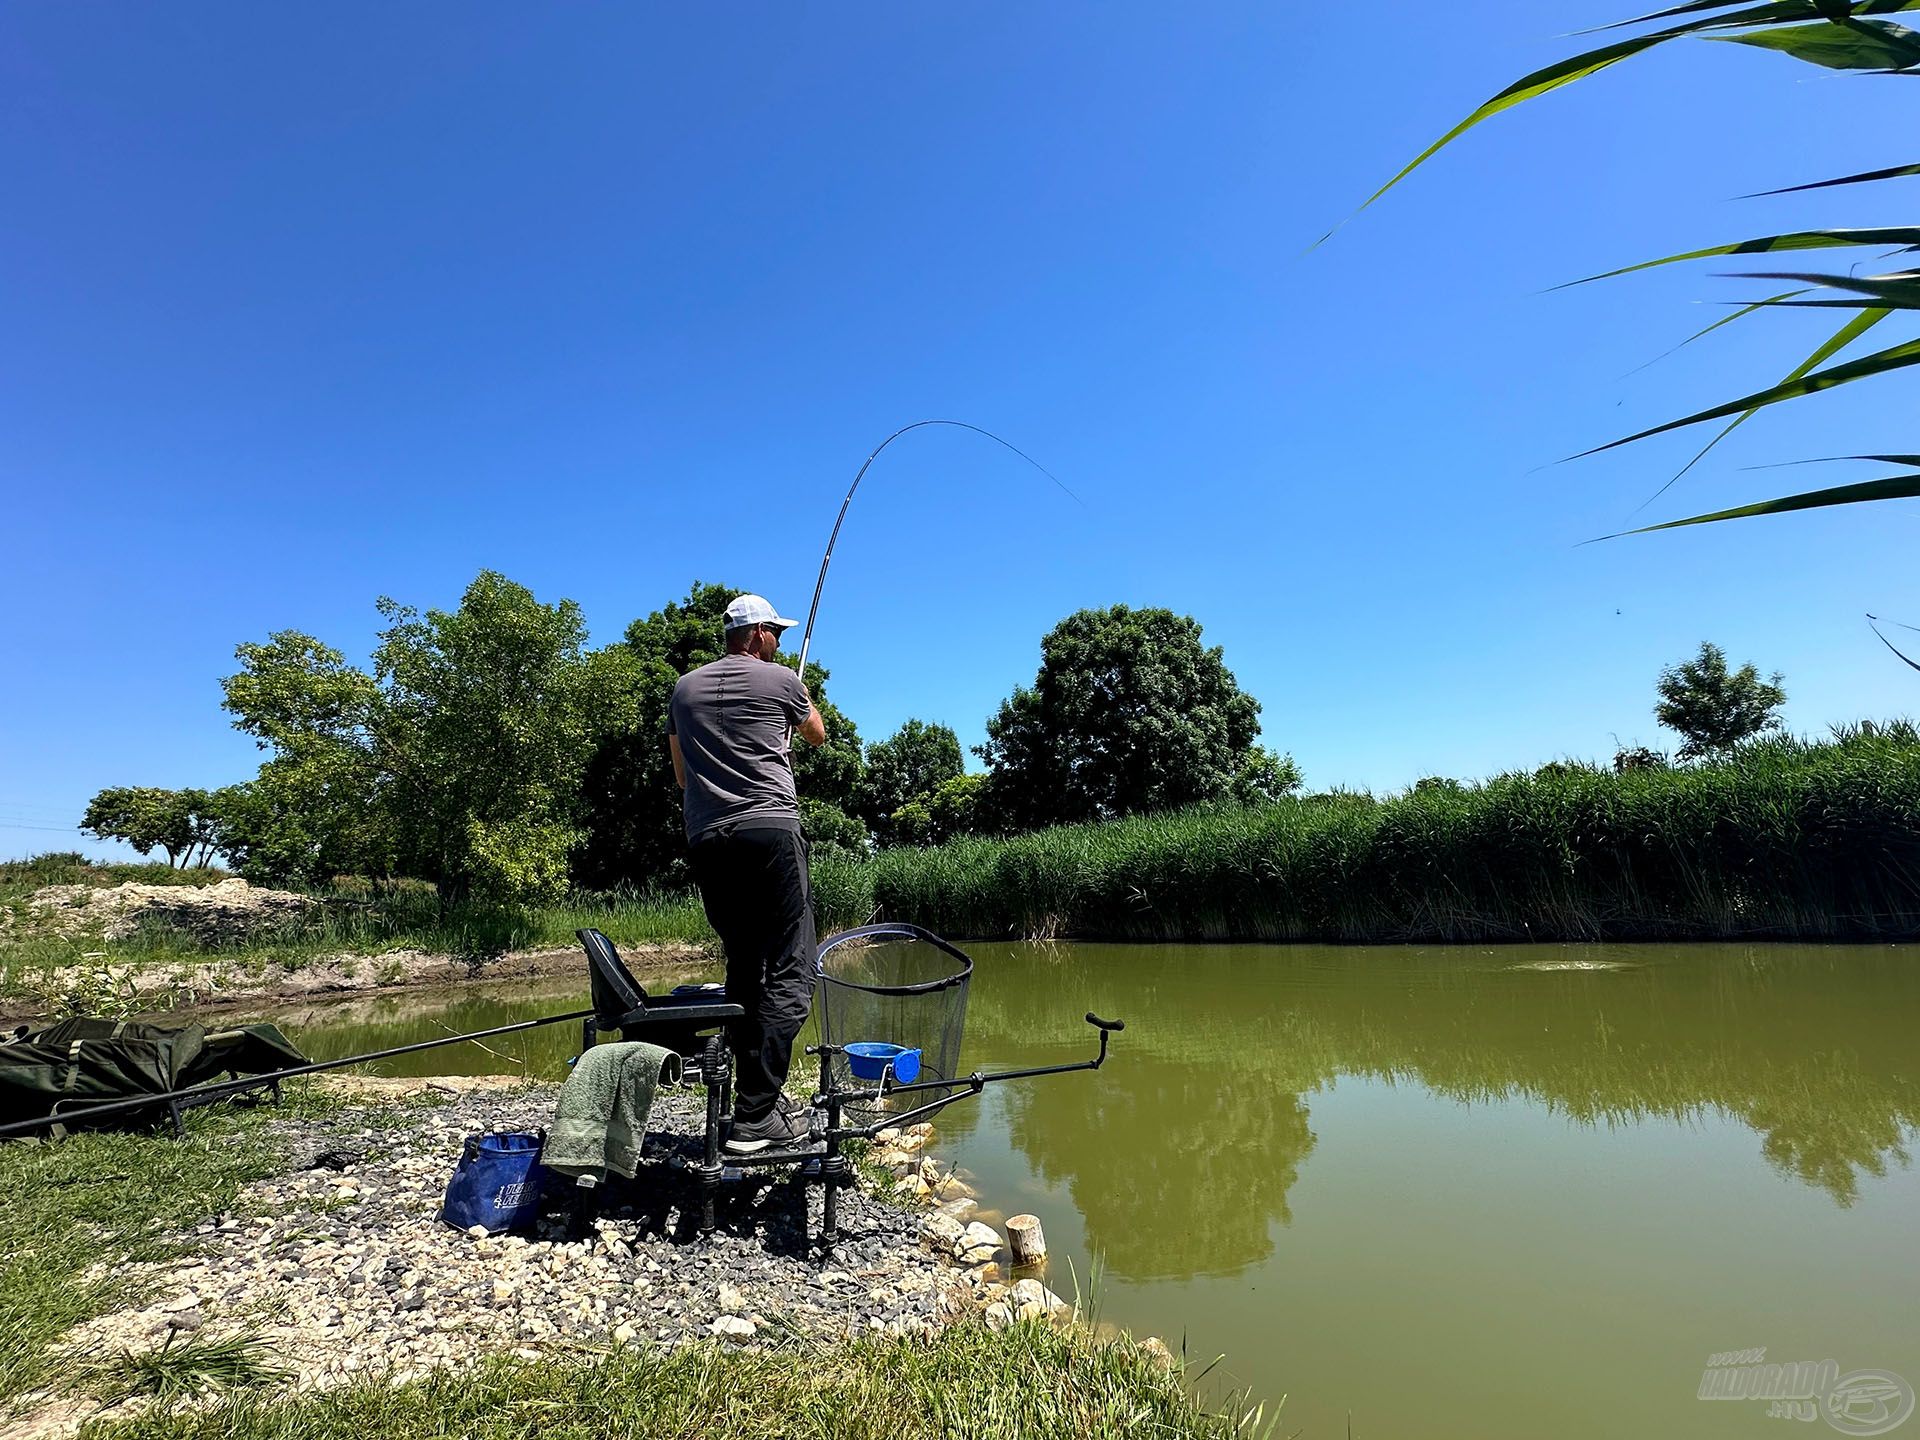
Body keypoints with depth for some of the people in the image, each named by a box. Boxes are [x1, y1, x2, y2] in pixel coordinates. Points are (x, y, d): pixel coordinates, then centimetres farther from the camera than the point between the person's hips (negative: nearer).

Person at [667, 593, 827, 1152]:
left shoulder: (684, 688, 18)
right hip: (770, 829, -5)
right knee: (788, 974, -4)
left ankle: (761, 1094, 17)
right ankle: (755, 1117, -9)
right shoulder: (781, 679, 6)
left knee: (743, 969, 14)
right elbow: (818, 735, 25)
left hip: (706, 840, 6)